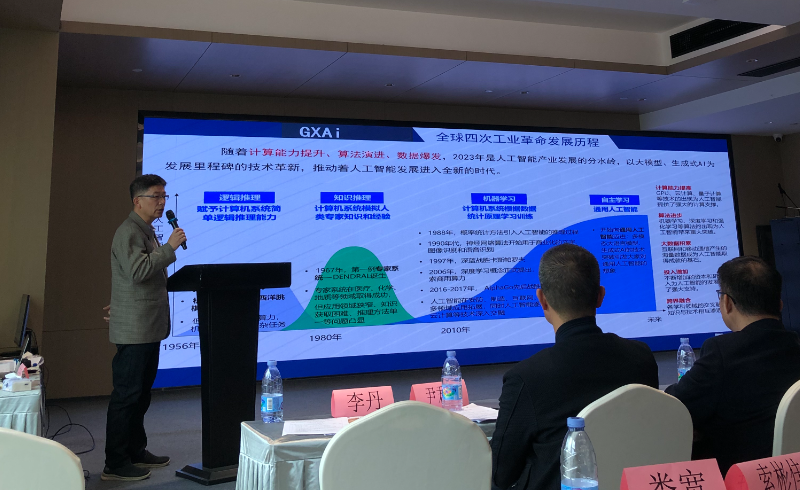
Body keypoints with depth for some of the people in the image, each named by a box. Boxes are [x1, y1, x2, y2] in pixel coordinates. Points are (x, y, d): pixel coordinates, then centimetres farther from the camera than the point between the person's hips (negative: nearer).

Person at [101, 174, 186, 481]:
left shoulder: (147, 231, 17)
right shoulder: (128, 232, -14)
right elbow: (137, 271, -27)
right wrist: (170, 247, -22)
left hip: (149, 328, 10)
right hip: (134, 329, -10)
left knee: (141, 393, 16)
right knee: (126, 395, -4)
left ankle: (136, 451, 27)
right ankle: (116, 464, 4)